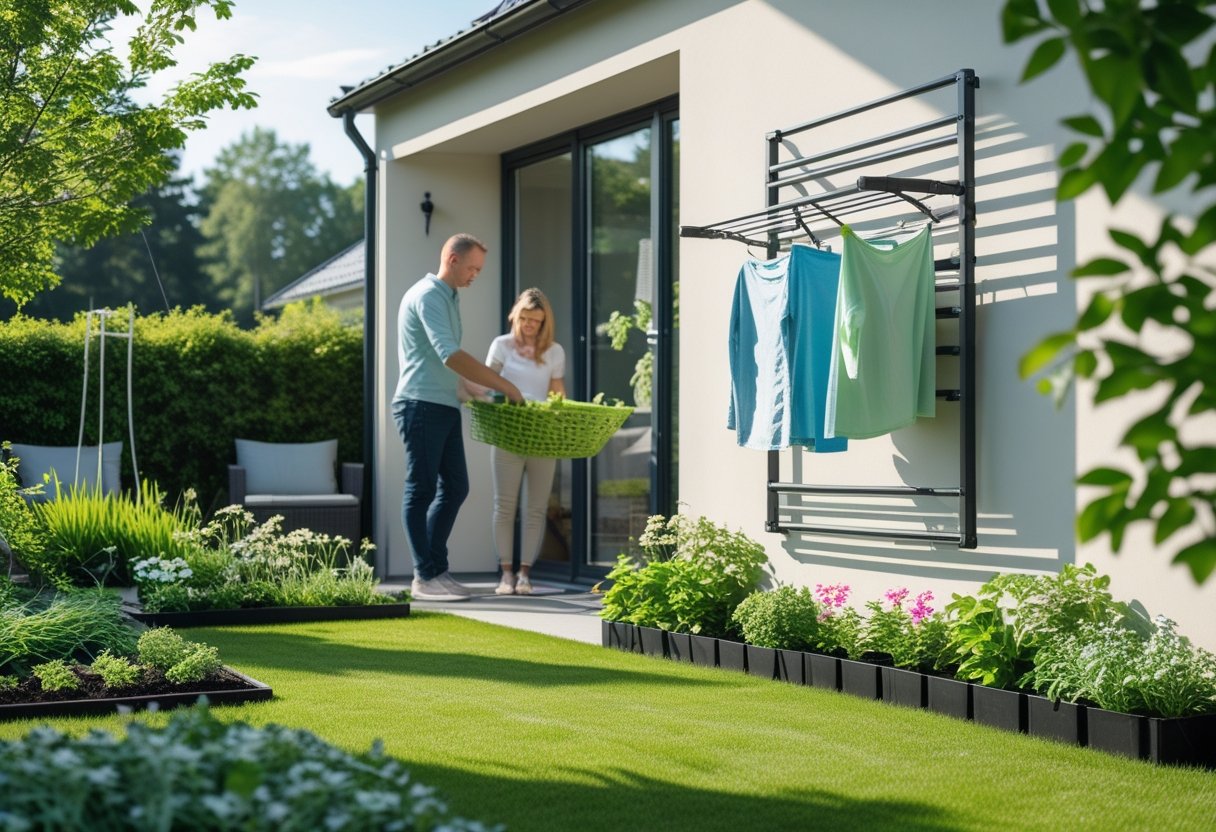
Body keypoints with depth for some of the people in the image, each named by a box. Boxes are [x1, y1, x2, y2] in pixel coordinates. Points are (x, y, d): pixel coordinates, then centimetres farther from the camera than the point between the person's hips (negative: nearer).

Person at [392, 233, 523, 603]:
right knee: (422, 489, -5)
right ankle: (426, 576, -2)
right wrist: (504, 385, -19)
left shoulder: (448, 299, 20)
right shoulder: (427, 295, -11)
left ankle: (435, 569, 14)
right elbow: (451, 356, -22)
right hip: (422, 405, -10)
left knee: (455, 487, 9)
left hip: (445, 407, 10)